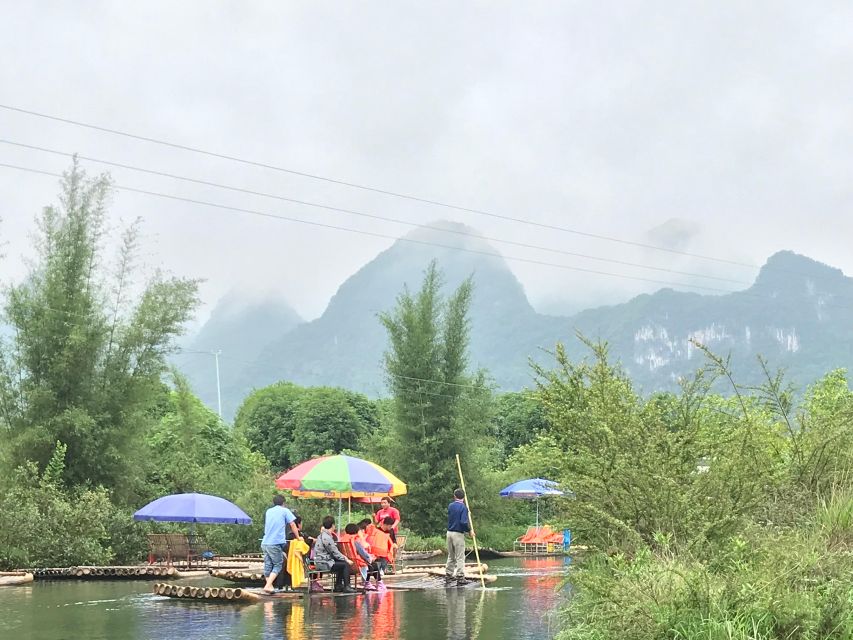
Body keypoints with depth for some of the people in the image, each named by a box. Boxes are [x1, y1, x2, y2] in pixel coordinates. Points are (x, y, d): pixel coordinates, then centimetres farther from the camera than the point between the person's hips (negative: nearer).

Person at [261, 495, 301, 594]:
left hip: (265, 543, 6)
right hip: (275, 543, -6)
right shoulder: (285, 511, 4)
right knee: (278, 565, 0)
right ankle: (268, 586, -13)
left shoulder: (268, 511, 20)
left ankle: (269, 585, 10)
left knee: (268, 565, 10)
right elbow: (292, 525, 5)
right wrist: (298, 537, 17)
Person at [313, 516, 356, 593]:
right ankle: (346, 587, -7)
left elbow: (334, 551, 18)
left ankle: (338, 586, 22)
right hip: (324, 563, -11)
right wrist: (346, 560, -6)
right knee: (346, 565, -11)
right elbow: (335, 553, -17)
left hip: (321, 561, 11)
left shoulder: (322, 535, 13)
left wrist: (343, 557, 11)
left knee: (342, 563, 22)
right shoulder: (327, 538, -20)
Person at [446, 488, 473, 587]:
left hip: (449, 533, 6)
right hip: (458, 534, -6)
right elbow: (463, 522, -22)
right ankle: (460, 578, -4)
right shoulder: (463, 507, -12)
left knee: (451, 556, 17)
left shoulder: (450, 506, 7)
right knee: (460, 557, -2)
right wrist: (469, 530, -7)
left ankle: (448, 575, 21)